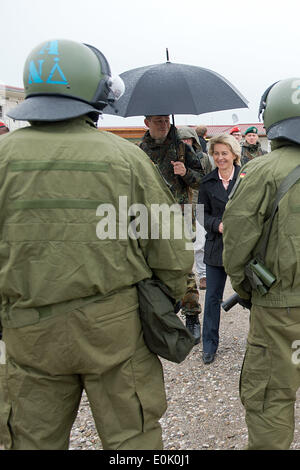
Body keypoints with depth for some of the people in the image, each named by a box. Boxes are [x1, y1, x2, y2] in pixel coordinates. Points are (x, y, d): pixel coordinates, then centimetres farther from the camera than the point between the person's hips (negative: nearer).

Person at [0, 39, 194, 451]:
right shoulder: (126, 157, -6)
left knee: (33, 439, 18)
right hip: (115, 326, 0)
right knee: (132, 435, 15)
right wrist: (172, 302, 11)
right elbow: (168, 249, -3)